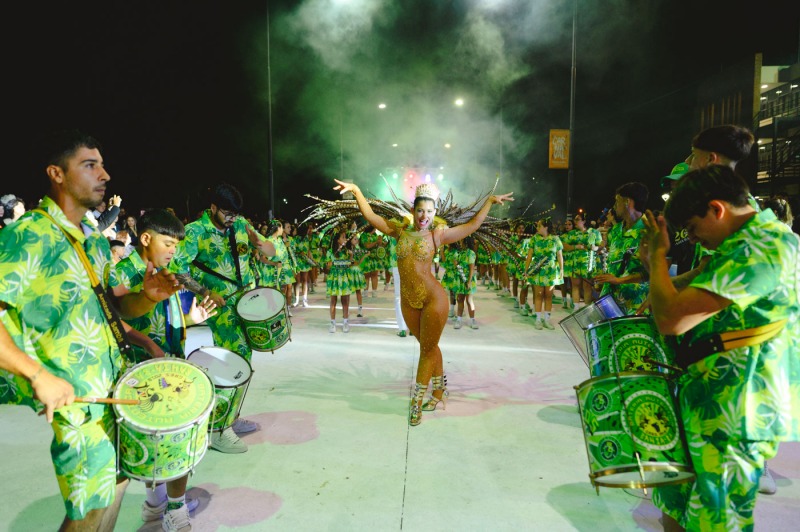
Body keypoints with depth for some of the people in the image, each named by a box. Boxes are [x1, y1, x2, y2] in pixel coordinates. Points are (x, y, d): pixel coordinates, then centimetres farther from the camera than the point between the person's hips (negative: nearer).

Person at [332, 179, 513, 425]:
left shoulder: (437, 235, -5)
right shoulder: (400, 230, 2)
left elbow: (472, 225, -1)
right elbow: (370, 216, 3)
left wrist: (489, 201, -2)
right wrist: (356, 190, -2)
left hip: (433, 299, -4)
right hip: (408, 301, 4)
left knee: (427, 350, 5)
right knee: (429, 346, 19)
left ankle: (417, 402, 16)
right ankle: (439, 390, 36)